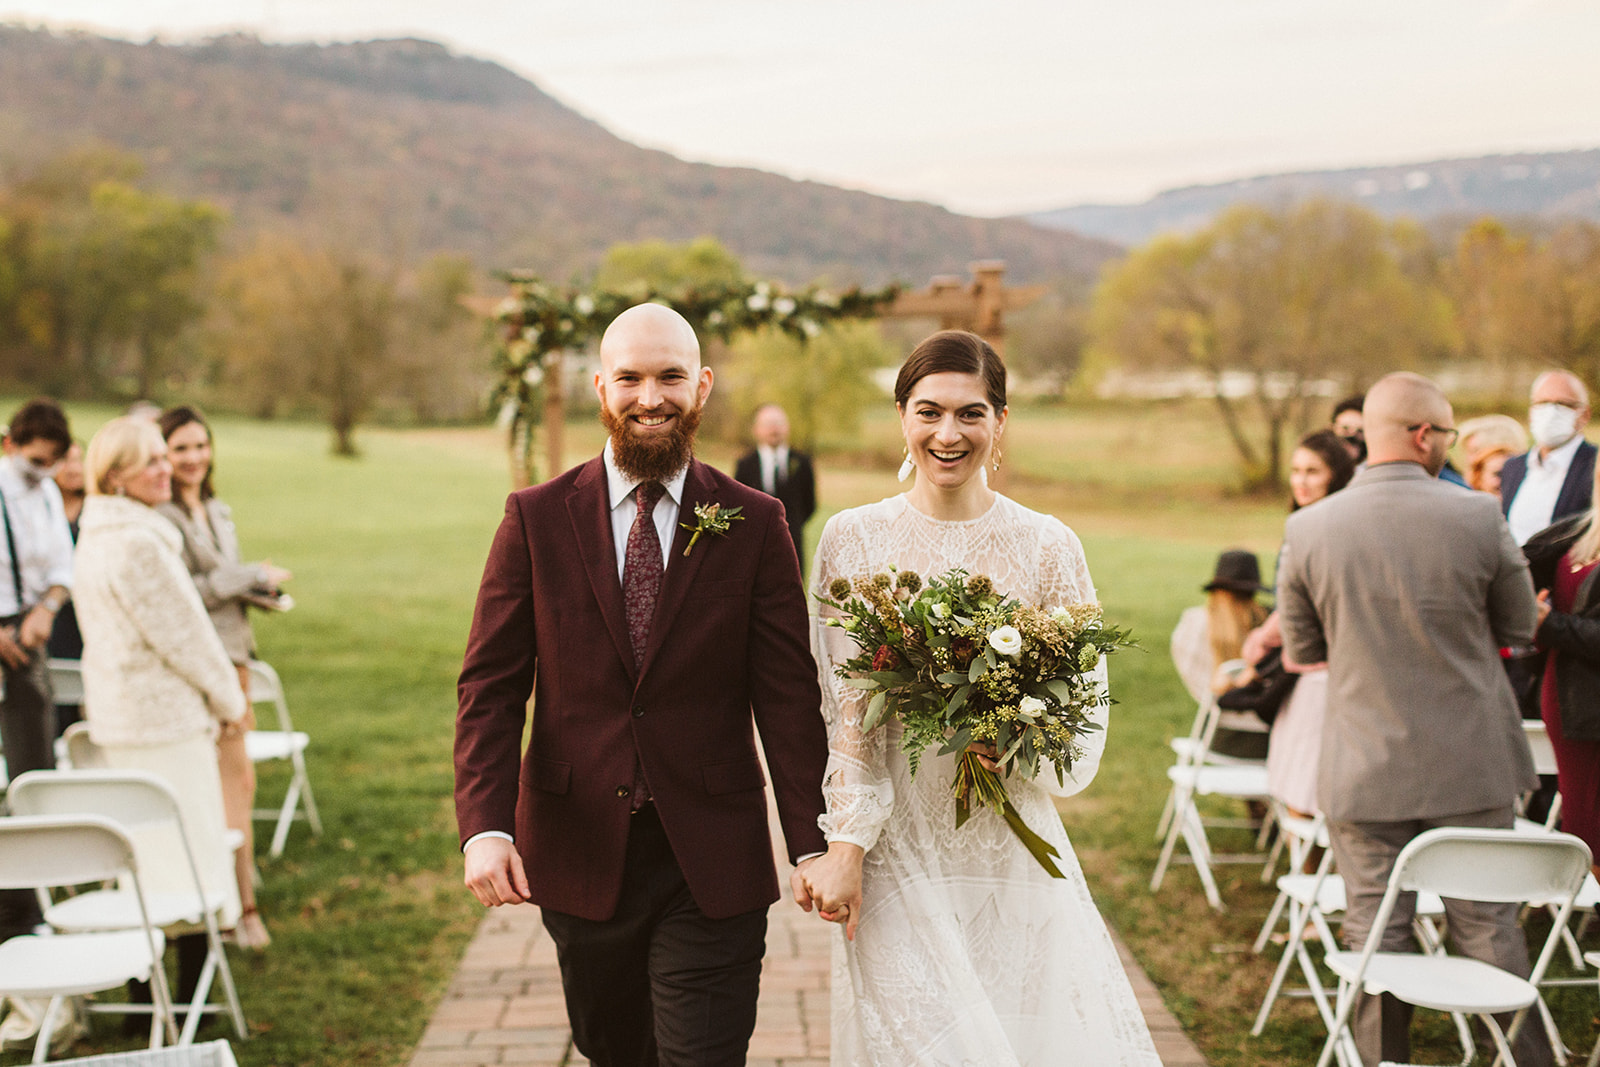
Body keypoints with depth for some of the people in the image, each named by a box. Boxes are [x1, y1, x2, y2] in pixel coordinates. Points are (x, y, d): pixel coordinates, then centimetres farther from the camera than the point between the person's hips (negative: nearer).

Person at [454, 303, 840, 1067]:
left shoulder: (755, 525, -1)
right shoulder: (536, 518, 0)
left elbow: (788, 695, -4)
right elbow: (489, 686, -2)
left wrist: (813, 843, -11)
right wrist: (484, 827, -15)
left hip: (713, 867, -1)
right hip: (578, 855, 2)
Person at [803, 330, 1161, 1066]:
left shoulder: (1048, 546, 1)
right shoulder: (854, 539, -1)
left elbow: (1084, 721, 3)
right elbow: (846, 710, -2)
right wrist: (843, 845, -9)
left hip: (1015, 851, 1)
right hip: (899, 853, -1)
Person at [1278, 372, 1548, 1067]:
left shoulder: (1308, 529, -8)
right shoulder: (1479, 519, -11)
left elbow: (1300, 649, 3)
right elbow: (1519, 630, 2)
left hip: (1365, 767, 0)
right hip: (1471, 764, 0)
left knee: (1375, 935, 10)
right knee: (1490, 927, 12)